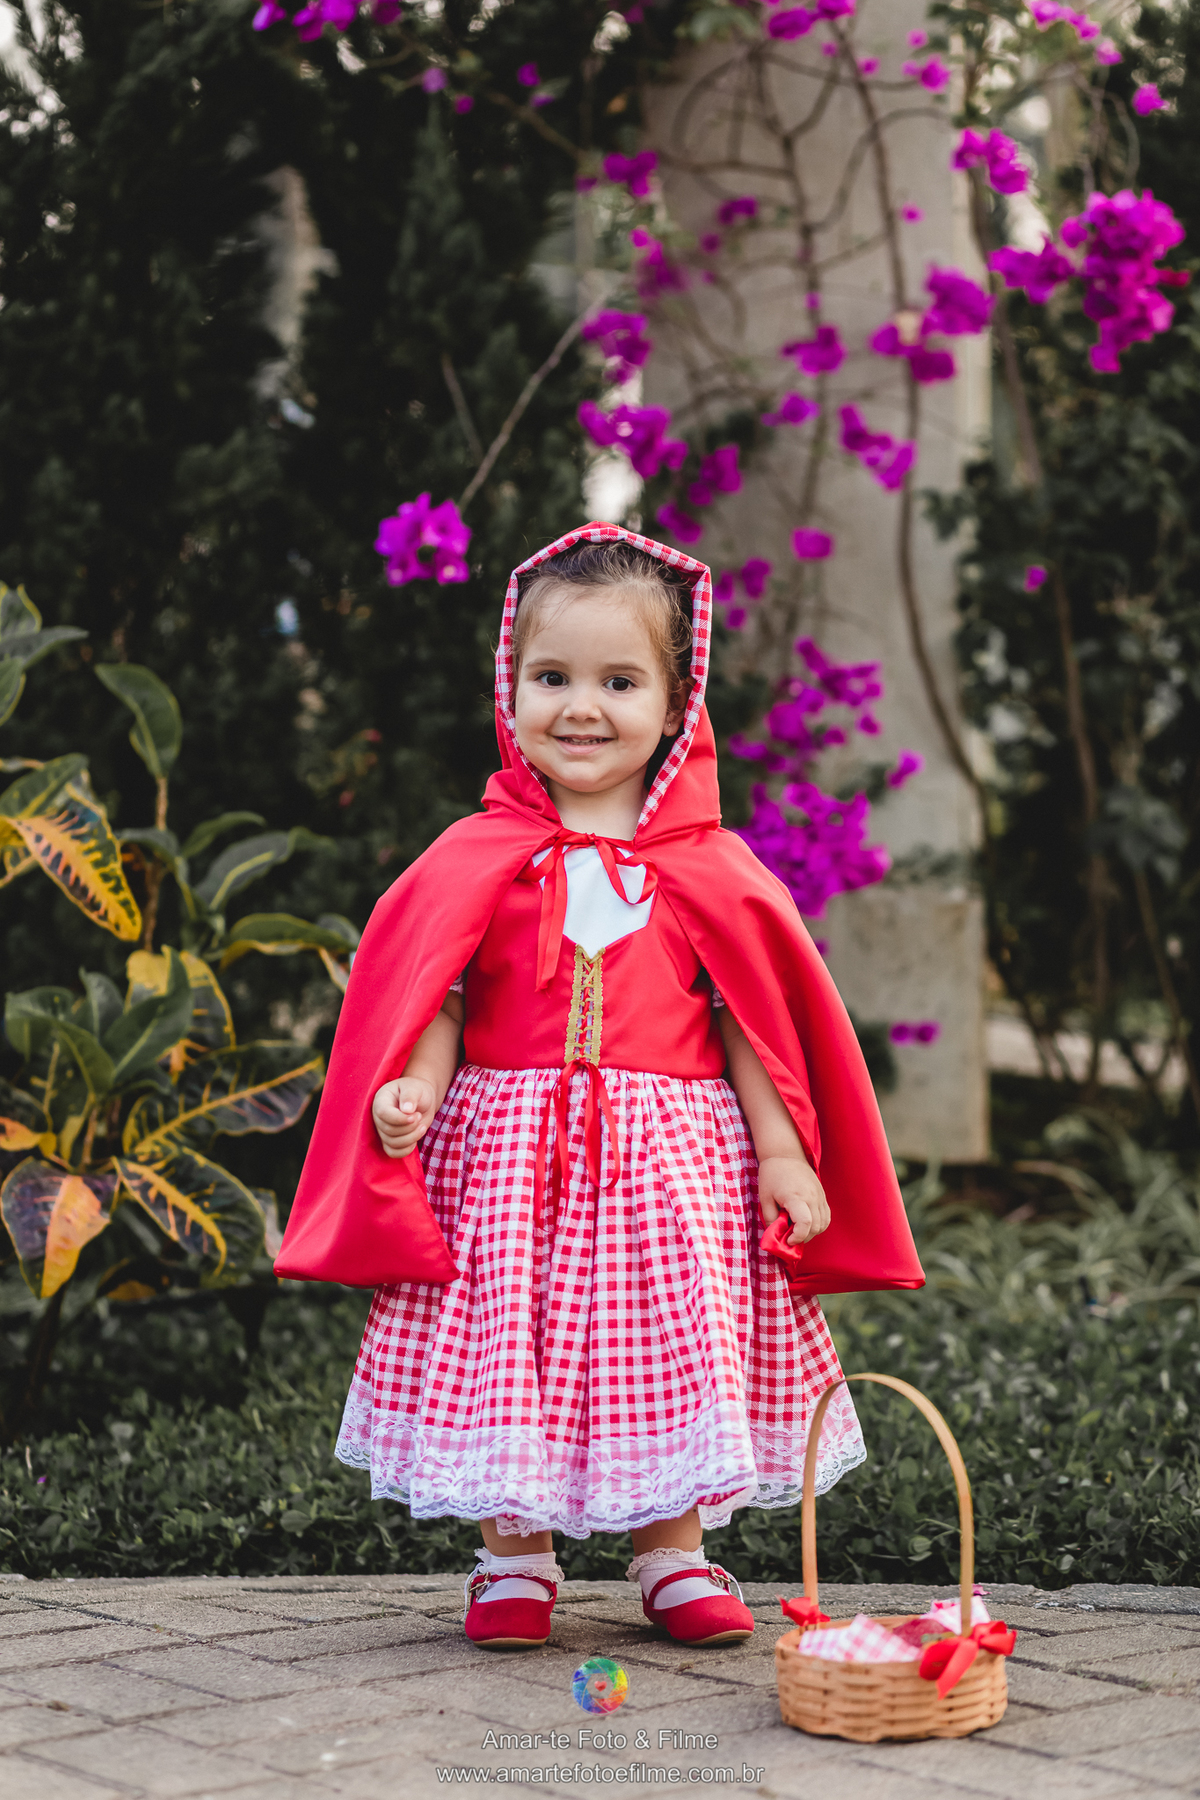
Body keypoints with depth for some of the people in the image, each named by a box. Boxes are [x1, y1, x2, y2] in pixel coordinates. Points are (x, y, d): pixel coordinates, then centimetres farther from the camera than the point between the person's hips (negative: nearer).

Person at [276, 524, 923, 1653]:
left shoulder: (707, 871, 0)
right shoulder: (478, 860, -1)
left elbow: (749, 1018, 3)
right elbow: (435, 998, -1)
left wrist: (780, 1151, -1)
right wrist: (414, 1087, -18)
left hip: (671, 1156, 0)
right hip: (508, 1155, 0)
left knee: (674, 1347, 5)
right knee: (505, 1346, 3)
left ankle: (675, 1551, 23)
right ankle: (515, 1555, 20)